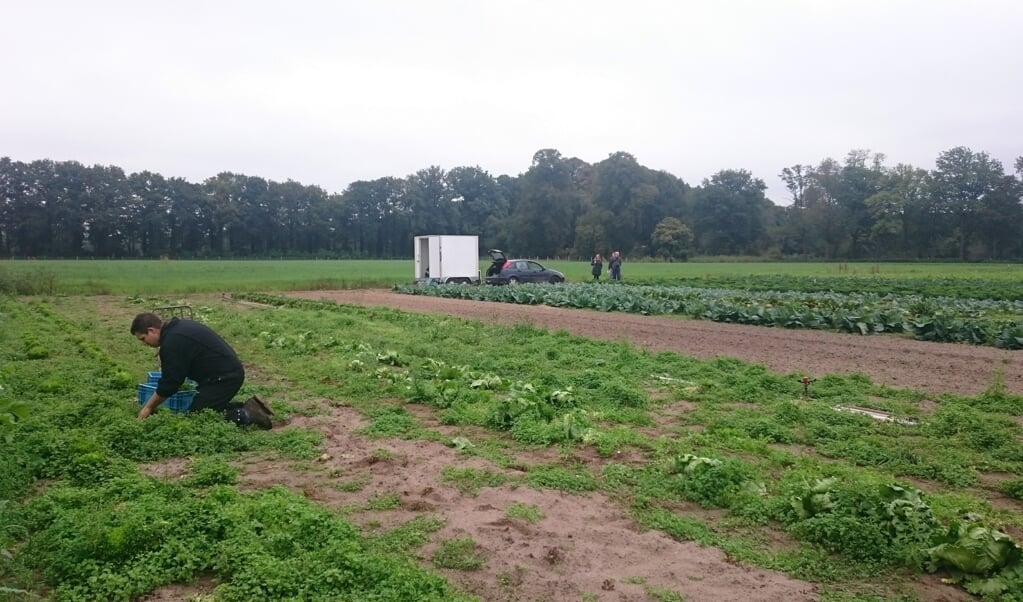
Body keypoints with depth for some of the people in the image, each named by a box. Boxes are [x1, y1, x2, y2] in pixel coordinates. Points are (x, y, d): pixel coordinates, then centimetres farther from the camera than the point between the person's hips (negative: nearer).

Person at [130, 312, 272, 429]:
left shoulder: (171, 343, -17)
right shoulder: (179, 326, 15)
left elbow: (169, 383, -11)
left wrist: (149, 407, 2)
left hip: (223, 377, -10)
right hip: (231, 371, 10)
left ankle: (245, 416, -9)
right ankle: (248, 408, 12)